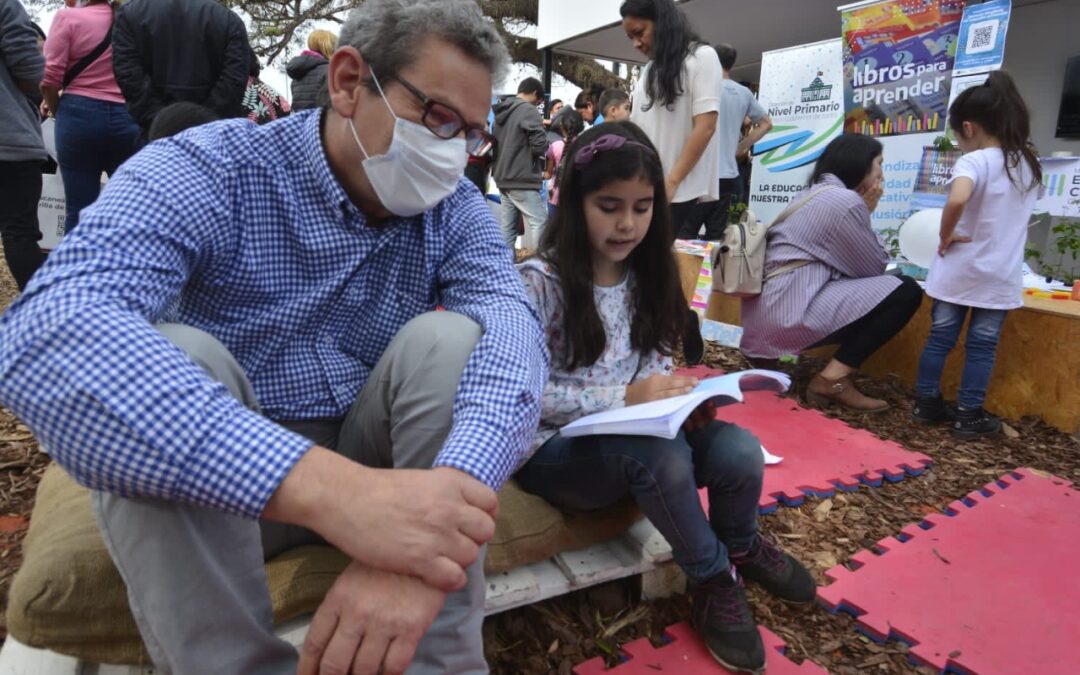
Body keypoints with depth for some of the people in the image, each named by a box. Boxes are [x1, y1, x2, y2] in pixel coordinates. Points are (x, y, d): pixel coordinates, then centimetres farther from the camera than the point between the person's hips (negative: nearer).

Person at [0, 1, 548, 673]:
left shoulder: (454, 206, -6)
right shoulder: (210, 170, -16)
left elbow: (514, 333, -26)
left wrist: (432, 522, -47)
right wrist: (330, 488, -50)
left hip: (380, 463, 2)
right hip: (218, 481, -1)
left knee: (448, 339, -23)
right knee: (165, 360, -29)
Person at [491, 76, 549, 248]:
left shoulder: (501, 111, 16)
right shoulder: (529, 110, -11)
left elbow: (495, 142, 22)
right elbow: (539, 144, -18)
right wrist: (546, 146, 4)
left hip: (503, 178, 9)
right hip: (522, 179, -8)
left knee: (508, 227, 10)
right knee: (539, 223, -6)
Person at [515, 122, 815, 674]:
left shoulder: (645, 277, 6)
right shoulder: (538, 282, -15)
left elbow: (653, 363, 11)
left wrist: (679, 399, -12)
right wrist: (625, 397, -27)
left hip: (635, 437, 6)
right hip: (556, 449, -5)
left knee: (739, 450, -20)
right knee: (661, 454, -35)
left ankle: (740, 546, 15)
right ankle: (713, 577, -4)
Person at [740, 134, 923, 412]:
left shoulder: (812, 193, 20)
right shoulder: (846, 200, -8)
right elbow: (874, 267, 1)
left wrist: (863, 211, 16)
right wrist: (867, 211, 9)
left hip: (764, 311, 9)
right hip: (790, 311, -9)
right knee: (905, 291, -4)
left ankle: (770, 348, 16)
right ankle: (833, 379, -5)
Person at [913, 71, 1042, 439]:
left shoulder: (975, 161, -14)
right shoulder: (1030, 164, 8)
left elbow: (958, 199, -35)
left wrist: (946, 236, -21)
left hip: (959, 269, -4)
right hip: (1000, 276, 4)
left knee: (940, 337, 10)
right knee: (982, 345, 8)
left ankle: (927, 403, 20)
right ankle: (969, 416, 14)